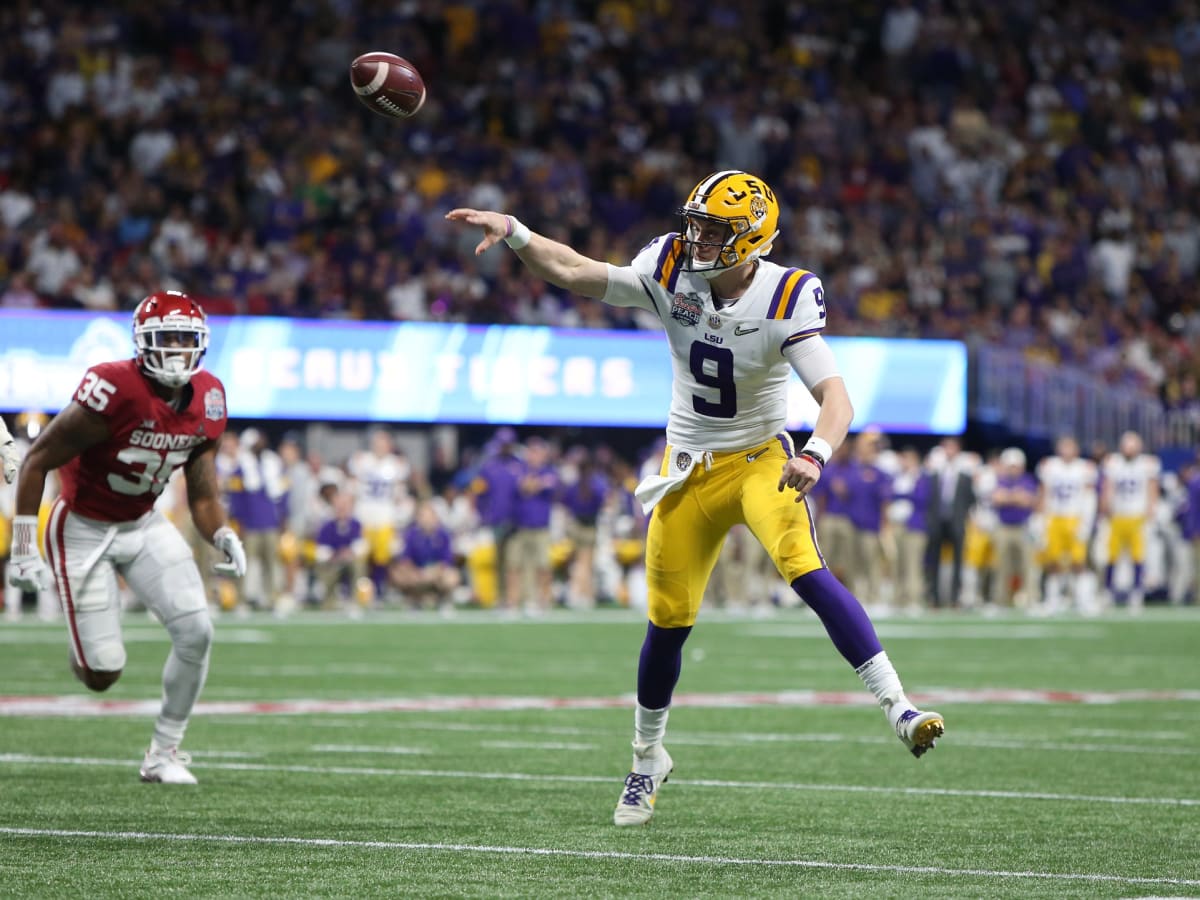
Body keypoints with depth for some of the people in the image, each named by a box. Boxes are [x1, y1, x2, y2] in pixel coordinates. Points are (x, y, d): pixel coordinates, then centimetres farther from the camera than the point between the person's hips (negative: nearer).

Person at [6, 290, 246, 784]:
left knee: (197, 632, -11)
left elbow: (203, 496, 2)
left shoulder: (206, 400, -7)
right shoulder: (115, 391, -28)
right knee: (103, 674, -9)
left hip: (144, 525, 6)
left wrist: (223, 536, -19)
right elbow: (37, 461, -20)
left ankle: (164, 752, 7)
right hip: (83, 529, -6)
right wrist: (23, 547, -22)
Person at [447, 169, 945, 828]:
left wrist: (814, 455, -47)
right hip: (690, 469, 3)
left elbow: (836, 399, -28)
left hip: (760, 458, -3)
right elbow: (574, 273, -3)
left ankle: (897, 708, -29)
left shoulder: (786, 301, -20)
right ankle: (648, 758, 29)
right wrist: (511, 231, -17)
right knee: (668, 620, 7)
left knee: (803, 570, -29)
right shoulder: (672, 272, -9)